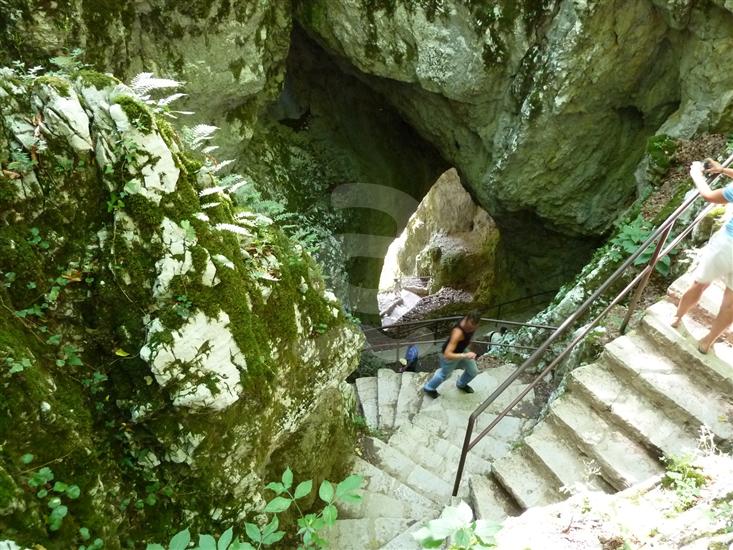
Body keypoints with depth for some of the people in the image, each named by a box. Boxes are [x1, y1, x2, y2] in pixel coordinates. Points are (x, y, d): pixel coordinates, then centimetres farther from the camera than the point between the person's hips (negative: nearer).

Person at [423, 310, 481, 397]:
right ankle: (428, 388, 53)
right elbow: (447, 355, -47)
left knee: (473, 371, 20)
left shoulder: (471, 321, -23)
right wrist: (465, 356, -55)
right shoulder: (458, 332, -47)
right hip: (450, 354, -7)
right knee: (445, 374, 22)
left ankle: (461, 385, 54)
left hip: (461, 349, 7)